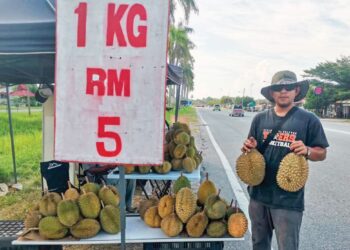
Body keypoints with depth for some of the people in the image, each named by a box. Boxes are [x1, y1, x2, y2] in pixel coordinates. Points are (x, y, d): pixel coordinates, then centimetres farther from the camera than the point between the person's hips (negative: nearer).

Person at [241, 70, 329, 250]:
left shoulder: (308, 120, -5)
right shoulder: (260, 118, 5)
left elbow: (322, 153, -1)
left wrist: (307, 151, -22)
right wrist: (249, 147, -10)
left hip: (289, 198, -4)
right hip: (259, 193, 4)